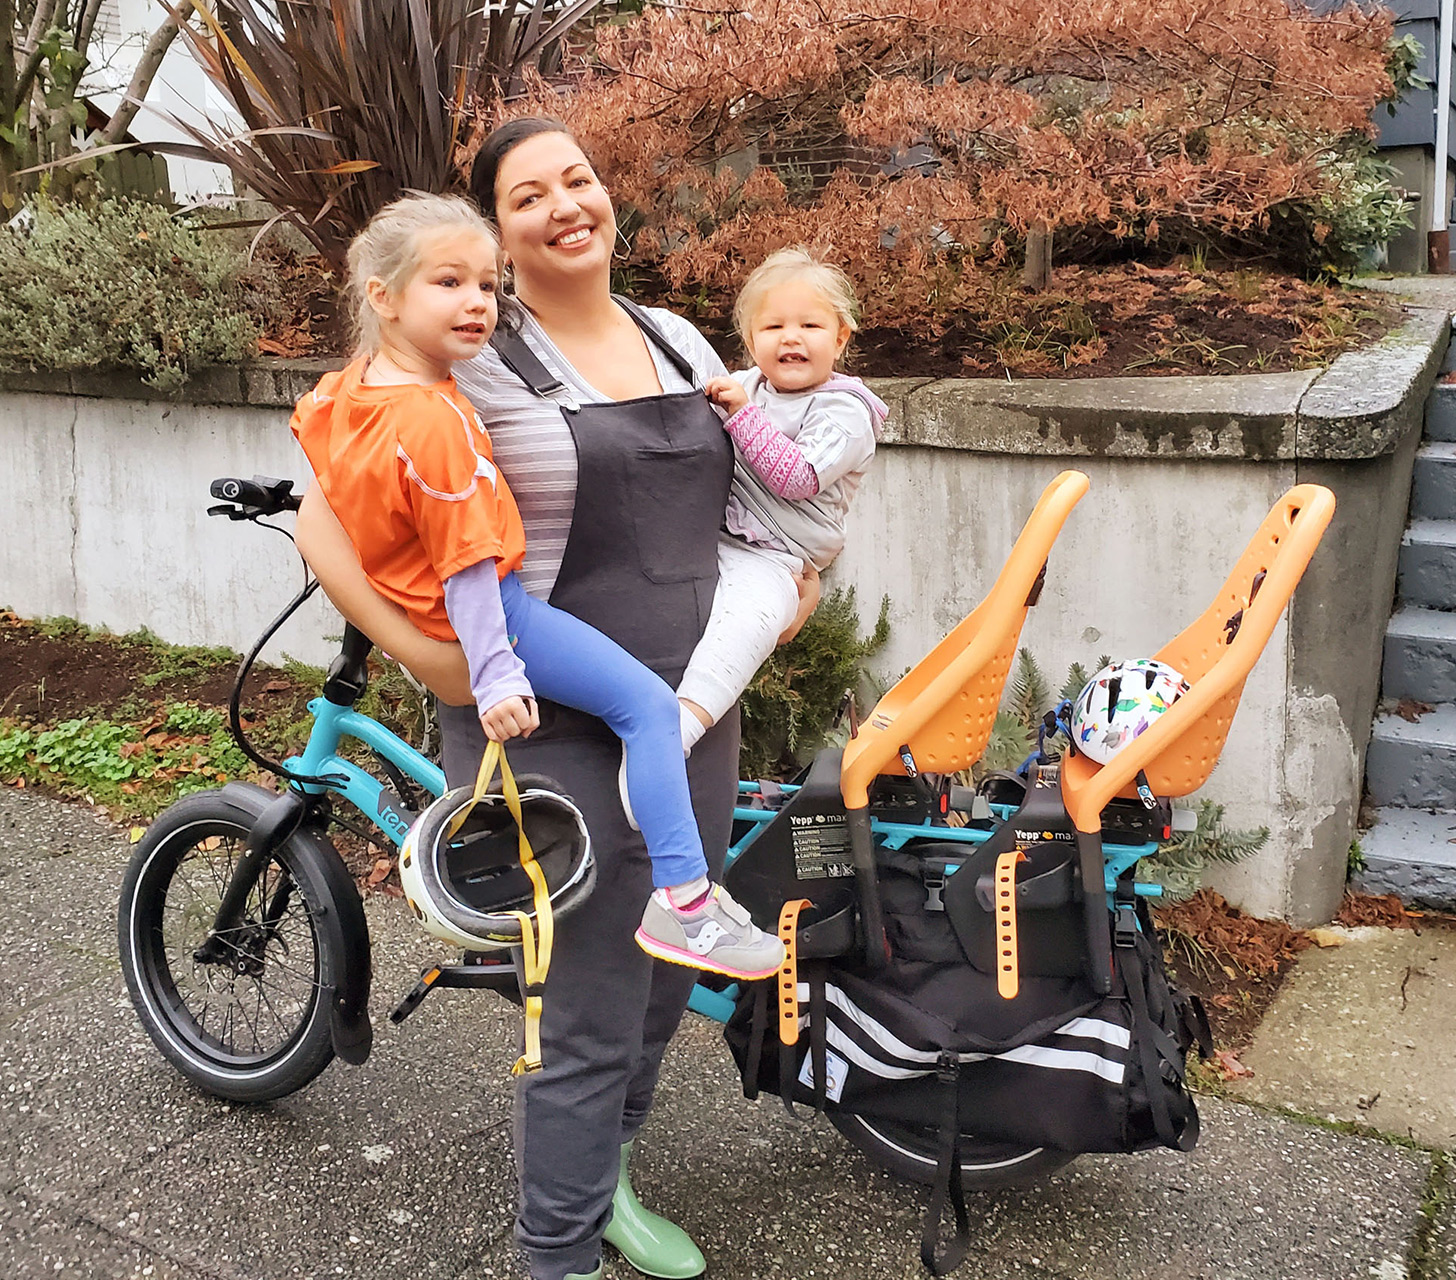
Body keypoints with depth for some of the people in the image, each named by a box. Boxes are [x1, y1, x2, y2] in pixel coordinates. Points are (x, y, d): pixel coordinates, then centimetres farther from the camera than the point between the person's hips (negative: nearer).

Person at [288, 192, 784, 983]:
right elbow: (465, 565, -27)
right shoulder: (436, 422, -26)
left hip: (402, 593, 10)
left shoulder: (342, 391, 2)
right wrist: (496, 677, -25)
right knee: (647, 702, -16)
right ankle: (683, 903, -17)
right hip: (487, 608, -10)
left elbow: (306, 425, 26)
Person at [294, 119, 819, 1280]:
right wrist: (424, 656, -18)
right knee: (590, 1030, 0)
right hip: (556, 738, -6)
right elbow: (325, 523, -11)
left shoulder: (681, 343, 10)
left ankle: (602, 1182, 46)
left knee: (664, 989, 20)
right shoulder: (470, 366, -10)